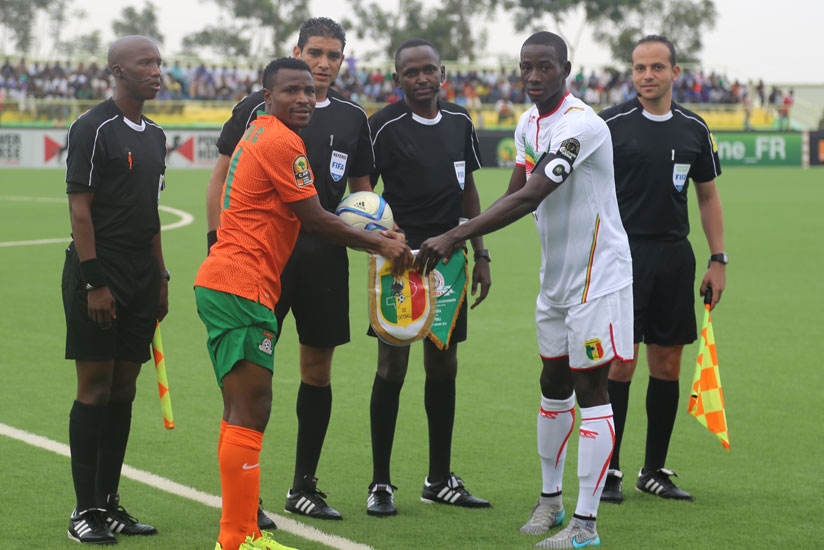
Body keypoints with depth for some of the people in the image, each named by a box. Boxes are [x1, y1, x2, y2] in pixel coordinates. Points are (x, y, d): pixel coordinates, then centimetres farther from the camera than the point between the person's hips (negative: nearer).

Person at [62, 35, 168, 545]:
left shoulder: (155, 135, 14)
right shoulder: (94, 129, -10)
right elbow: (80, 208, -13)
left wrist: (161, 276, 16)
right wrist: (93, 282, -17)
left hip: (140, 280, 7)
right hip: (99, 277, -7)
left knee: (124, 388, 9)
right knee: (96, 388, -4)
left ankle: (109, 503, 16)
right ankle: (85, 512, 1)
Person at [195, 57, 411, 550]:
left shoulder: (260, 135, 21)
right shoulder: (282, 143, -11)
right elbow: (314, 219, -10)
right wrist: (380, 244, -1)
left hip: (224, 284, 11)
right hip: (241, 287, -11)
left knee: (244, 412, 14)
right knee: (250, 412, -11)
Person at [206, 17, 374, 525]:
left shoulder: (352, 117, 9)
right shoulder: (259, 107, 0)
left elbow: (361, 189, 19)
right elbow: (223, 178, 3)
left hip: (325, 256, 4)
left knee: (318, 369, 8)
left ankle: (304, 488, 20)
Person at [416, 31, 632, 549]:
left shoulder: (581, 125, -23)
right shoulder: (528, 124, 7)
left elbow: (529, 198, -31)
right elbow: (515, 196, 8)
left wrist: (456, 235, -34)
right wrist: (459, 238, -7)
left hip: (597, 277, -9)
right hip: (556, 277, 9)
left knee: (590, 389, -6)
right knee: (553, 385, 16)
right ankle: (550, 499, 29)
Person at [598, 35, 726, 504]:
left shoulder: (694, 130, 9)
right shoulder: (610, 124, -3)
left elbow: (708, 196, 16)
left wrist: (719, 260, 10)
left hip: (674, 256, 4)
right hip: (623, 252, -4)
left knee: (668, 365, 6)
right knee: (620, 363, -6)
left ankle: (655, 471, 16)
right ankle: (608, 471, 4)